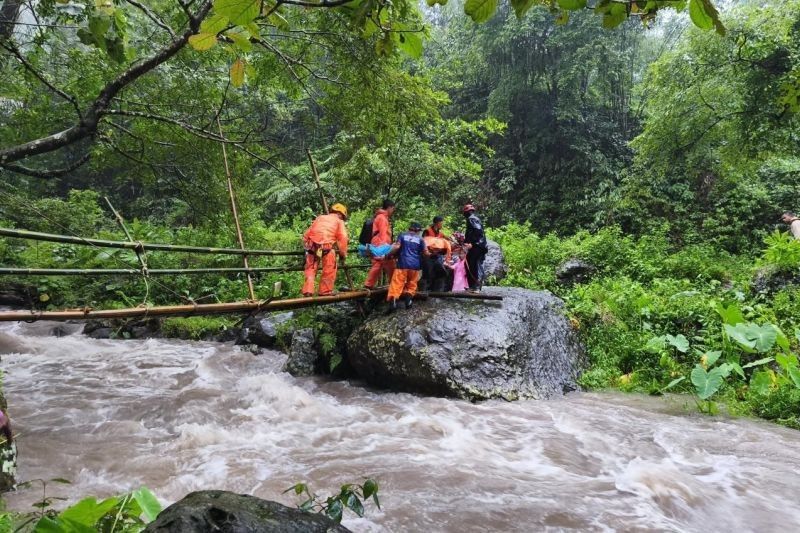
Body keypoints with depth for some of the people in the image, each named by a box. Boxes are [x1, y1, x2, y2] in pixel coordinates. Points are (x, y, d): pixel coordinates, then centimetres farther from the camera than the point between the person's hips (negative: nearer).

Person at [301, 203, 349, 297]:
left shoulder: (320, 218, 28)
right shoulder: (339, 221, 17)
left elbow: (307, 233, 21)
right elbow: (343, 238, 7)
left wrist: (306, 246, 28)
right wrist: (343, 254, 13)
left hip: (312, 245, 4)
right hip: (326, 246, -4)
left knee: (310, 268, 13)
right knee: (329, 269, 11)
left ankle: (308, 291, 5)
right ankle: (325, 291, 15)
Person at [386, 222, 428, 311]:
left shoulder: (402, 235, 10)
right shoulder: (420, 238, 12)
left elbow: (397, 247, -5)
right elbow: (425, 252, 9)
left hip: (403, 263, -1)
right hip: (415, 264, 1)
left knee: (397, 283, -9)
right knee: (412, 284, 16)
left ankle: (393, 299, -27)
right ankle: (409, 297, -2)